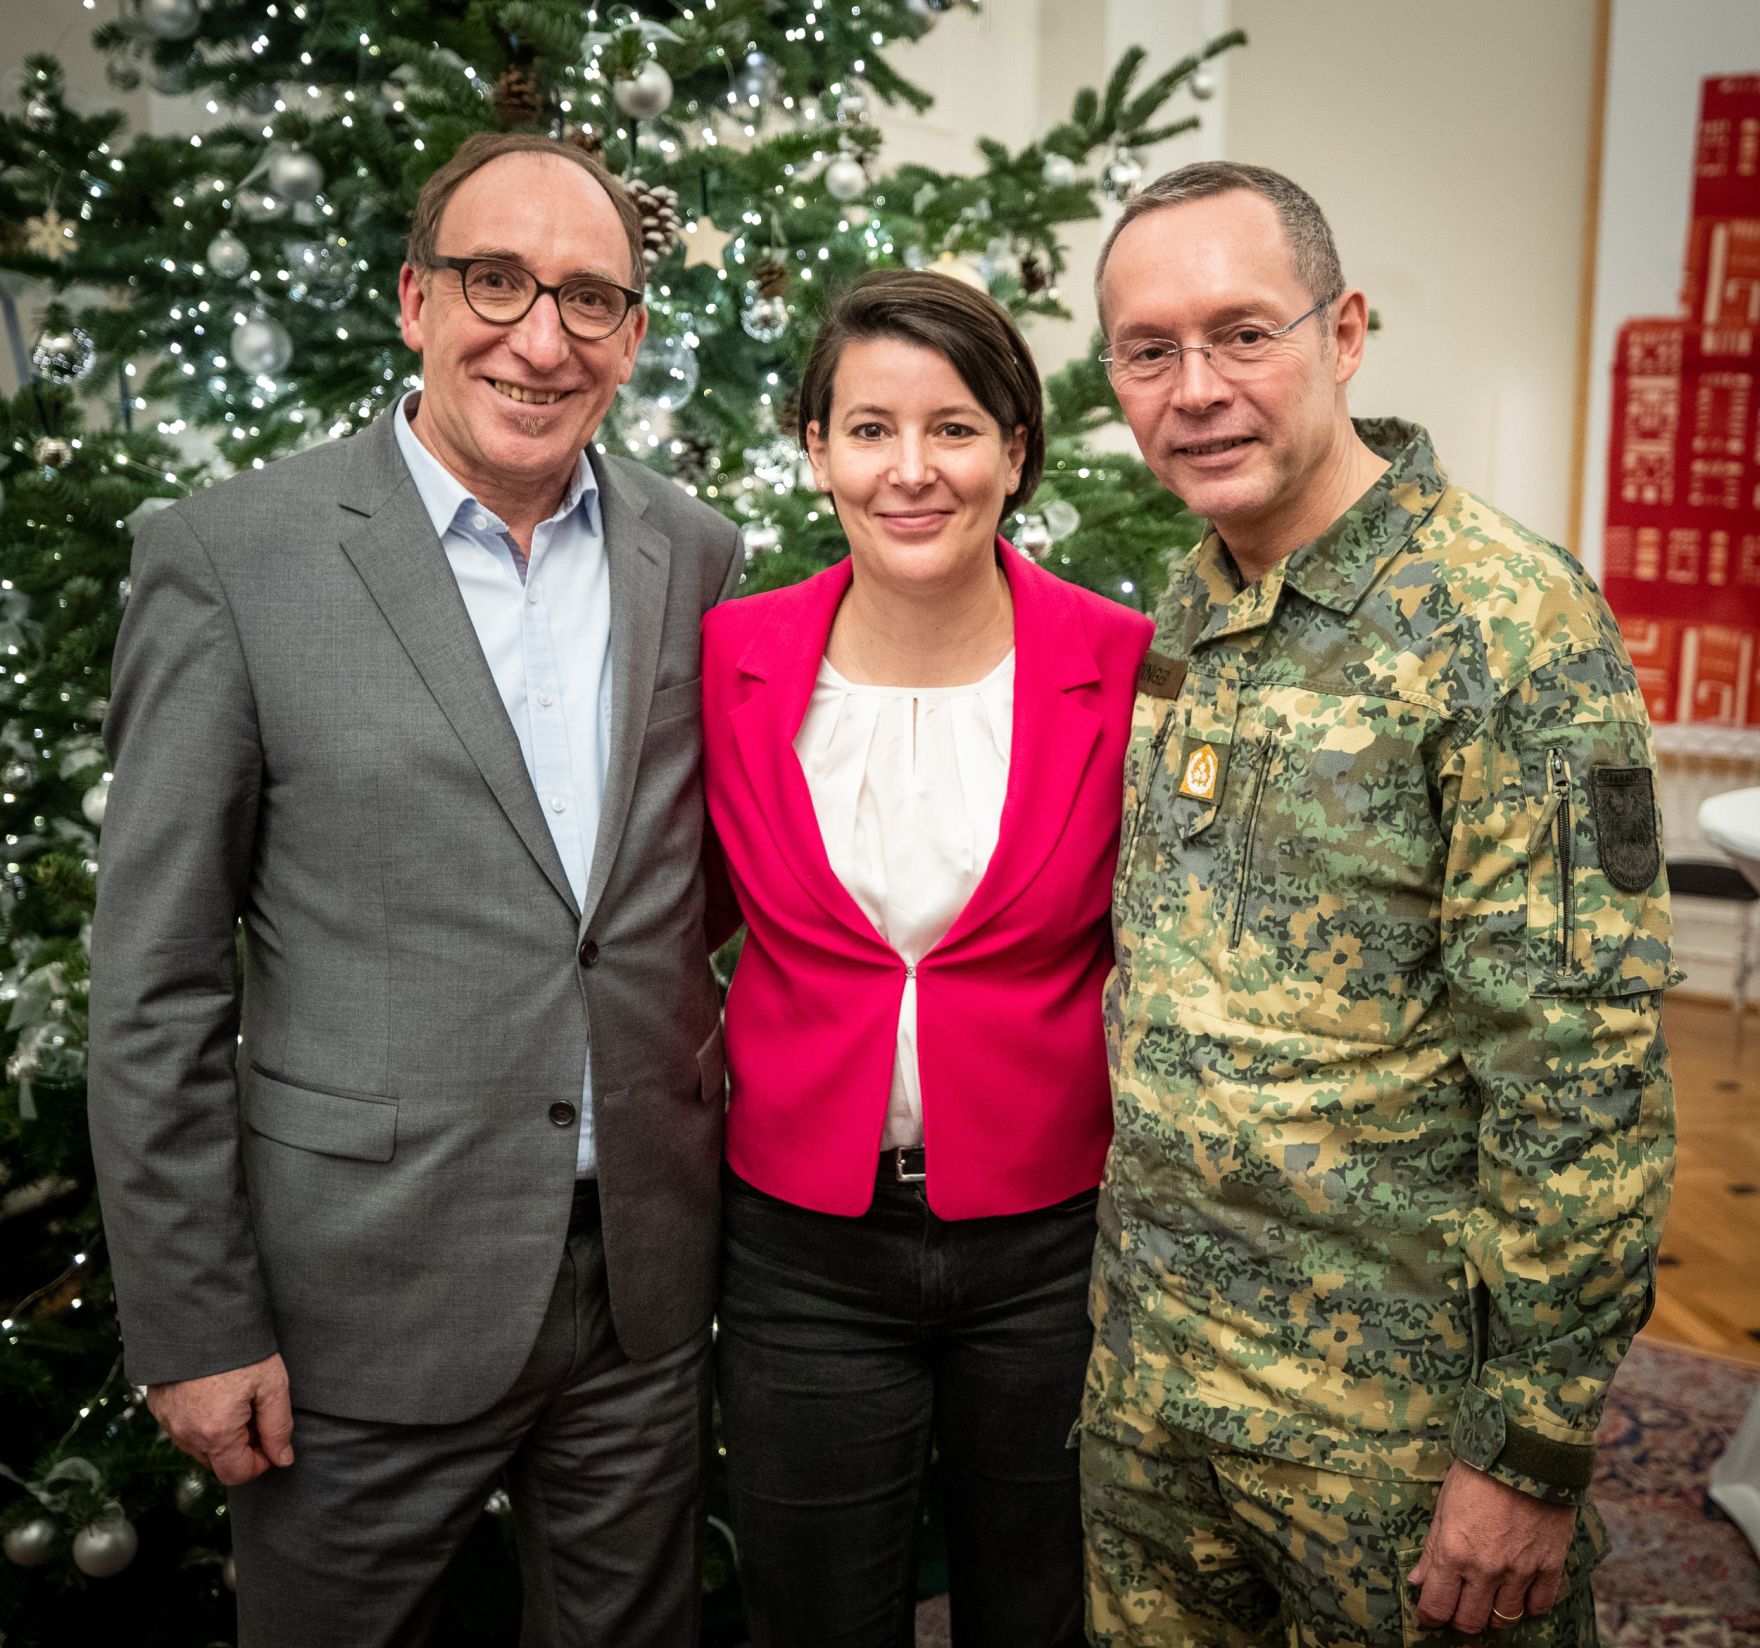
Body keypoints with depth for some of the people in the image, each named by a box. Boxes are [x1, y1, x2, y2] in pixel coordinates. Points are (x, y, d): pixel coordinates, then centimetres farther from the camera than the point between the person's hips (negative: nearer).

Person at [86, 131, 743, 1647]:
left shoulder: (695, 554, 2)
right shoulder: (232, 558, -10)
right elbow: (154, 985, -8)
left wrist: (734, 1136, 7)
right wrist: (192, 1327, -7)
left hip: (649, 1281, 4)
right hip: (365, 1301, -3)